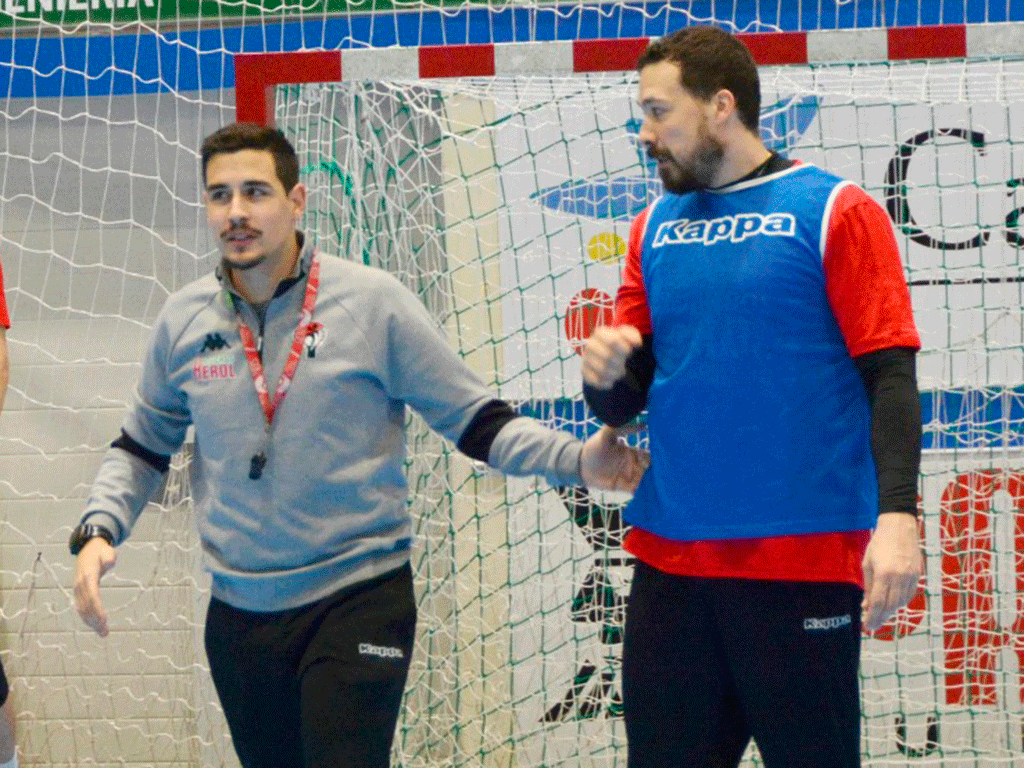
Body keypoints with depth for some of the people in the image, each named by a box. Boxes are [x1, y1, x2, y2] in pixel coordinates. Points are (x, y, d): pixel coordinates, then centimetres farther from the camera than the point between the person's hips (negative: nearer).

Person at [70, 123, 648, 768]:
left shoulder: (374, 301, -6)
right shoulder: (185, 321, 4)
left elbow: (478, 423, -3)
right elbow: (144, 447, 18)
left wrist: (575, 459, -18)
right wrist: (98, 530, 2)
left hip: (360, 600, -4)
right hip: (240, 612, 4)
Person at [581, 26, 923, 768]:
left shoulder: (835, 213, -1)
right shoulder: (654, 229, 15)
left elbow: (890, 377, -7)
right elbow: (624, 401, 17)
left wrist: (897, 514, -20)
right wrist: (608, 374, -6)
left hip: (803, 560, -5)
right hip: (670, 559, 5)